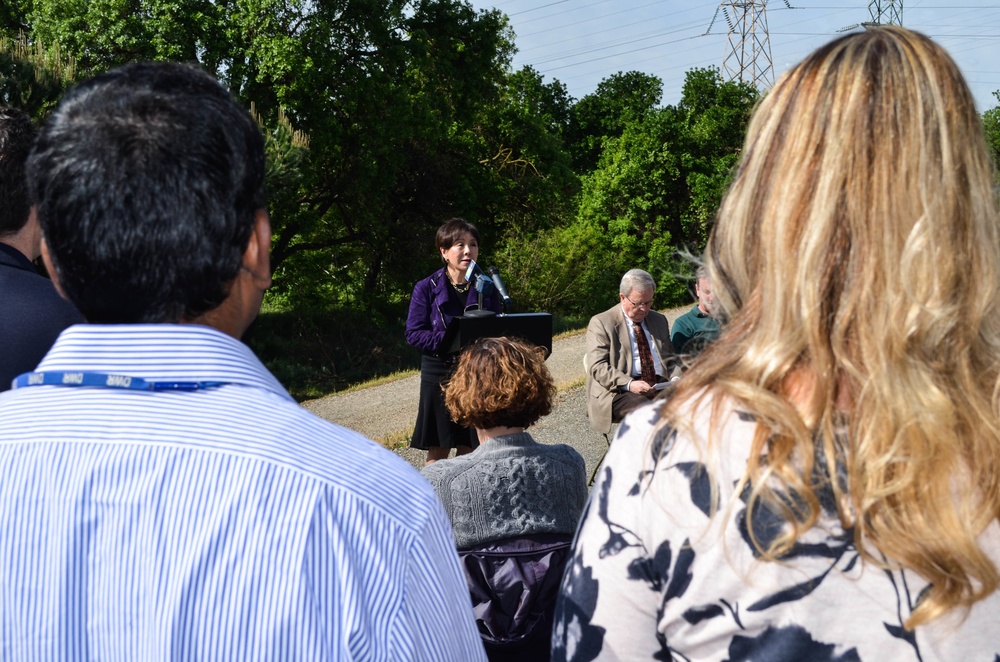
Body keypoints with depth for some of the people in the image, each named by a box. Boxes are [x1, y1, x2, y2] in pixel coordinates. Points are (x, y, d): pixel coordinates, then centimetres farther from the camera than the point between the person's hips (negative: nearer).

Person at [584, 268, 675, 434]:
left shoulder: (660, 320, 22)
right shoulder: (601, 323, 3)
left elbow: (671, 358, 26)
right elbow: (598, 367, -6)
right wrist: (628, 384, -22)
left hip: (661, 387, 5)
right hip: (618, 392, -5)